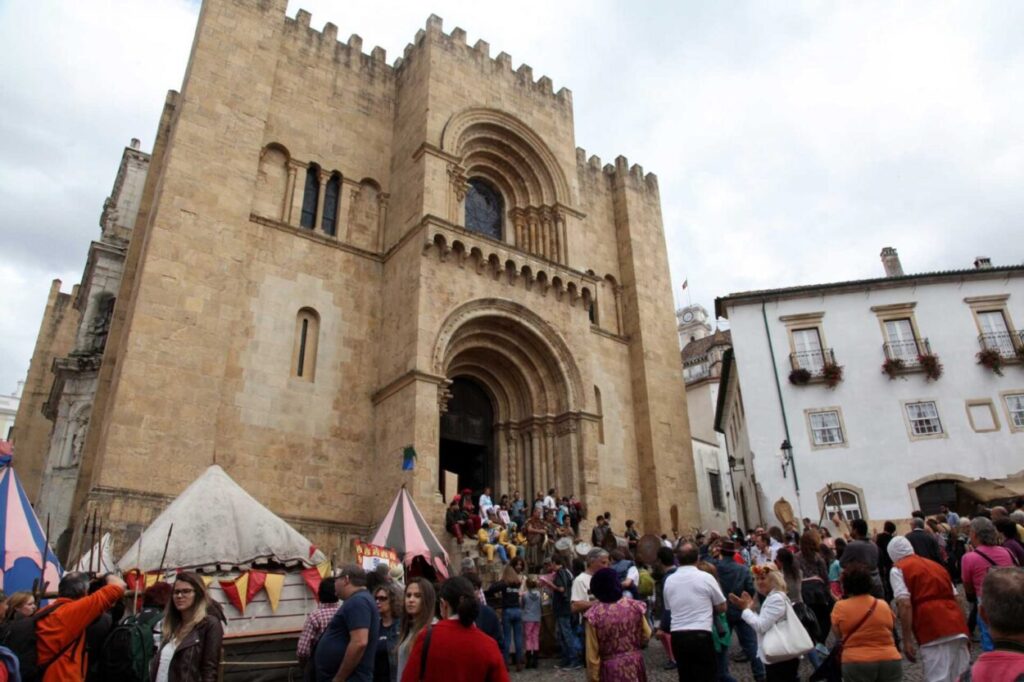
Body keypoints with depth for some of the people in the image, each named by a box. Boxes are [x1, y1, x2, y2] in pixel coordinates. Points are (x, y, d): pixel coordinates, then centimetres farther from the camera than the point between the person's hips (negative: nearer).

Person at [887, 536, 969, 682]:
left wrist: (907, 640, -7)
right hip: (957, 628, 7)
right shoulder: (936, 565, 25)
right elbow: (955, 598, 24)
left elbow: (905, 605, -9)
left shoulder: (898, 569, 4)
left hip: (933, 632, -7)